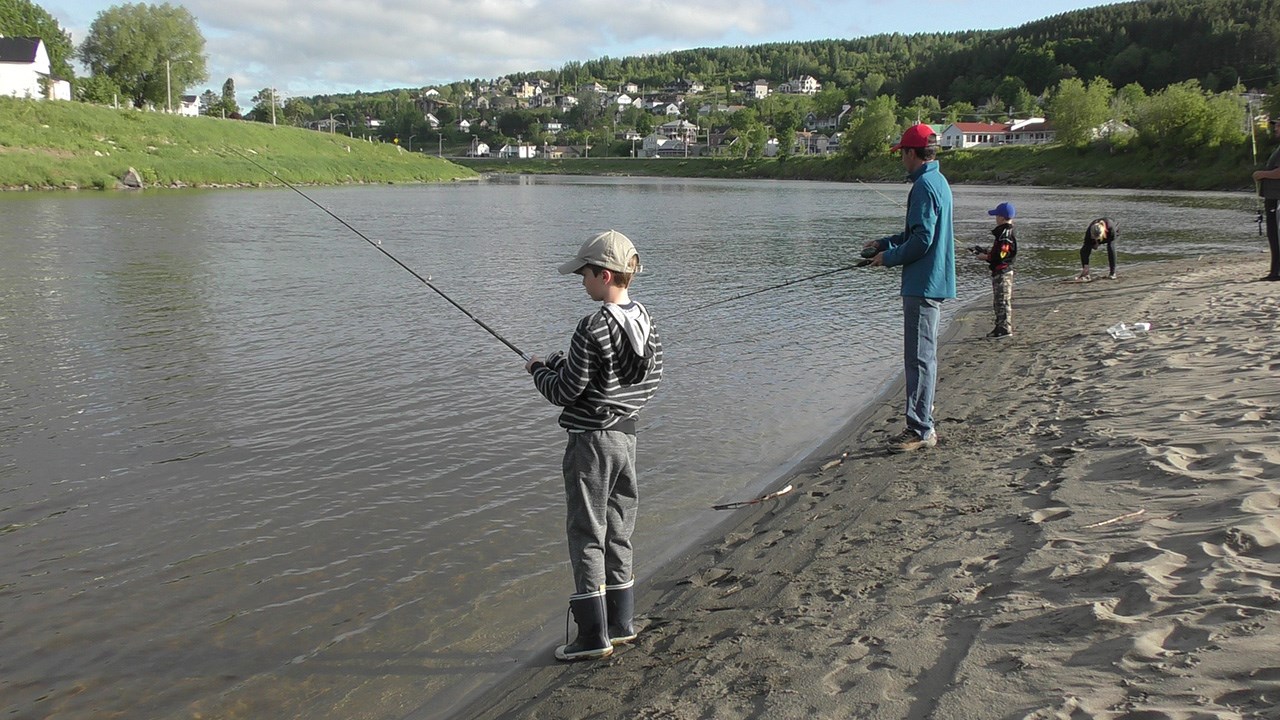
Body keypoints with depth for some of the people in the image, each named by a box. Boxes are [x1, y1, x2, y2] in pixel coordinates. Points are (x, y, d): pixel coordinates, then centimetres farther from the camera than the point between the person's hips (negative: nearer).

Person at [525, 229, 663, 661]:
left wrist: (539, 369, 3)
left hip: (591, 440, -8)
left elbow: (565, 392, -18)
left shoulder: (594, 329, -21)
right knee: (618, 532, 17)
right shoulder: (644, 319, 3)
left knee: (587, 536, 1)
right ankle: (620, 623, 27)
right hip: (626, 434, 8)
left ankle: (593, 636, 6)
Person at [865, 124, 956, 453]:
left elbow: (922, 240, -22)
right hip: (934, 282, 11)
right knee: (924, 355, 16)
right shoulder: (938, 181, 16)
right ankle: (924, 419, 25)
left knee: (918, 356, -8)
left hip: (922, 284, -11)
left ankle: (920, 429, -5)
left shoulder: (924, 186, -17)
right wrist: (885, 243, 16)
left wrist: (889, 258, -9)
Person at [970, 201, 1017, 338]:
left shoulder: (1005, 235, -19)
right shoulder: (1005, 232, 13)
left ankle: (1004, 328, -2)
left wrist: (985, 257, -13)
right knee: (998, 301, 16)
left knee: (1002, 301, -5)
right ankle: (1003, 326, 23)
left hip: (1002, 272, -11)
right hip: (1001, 272, 11)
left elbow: (1000, 256, -25)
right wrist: (986, 250, 12)